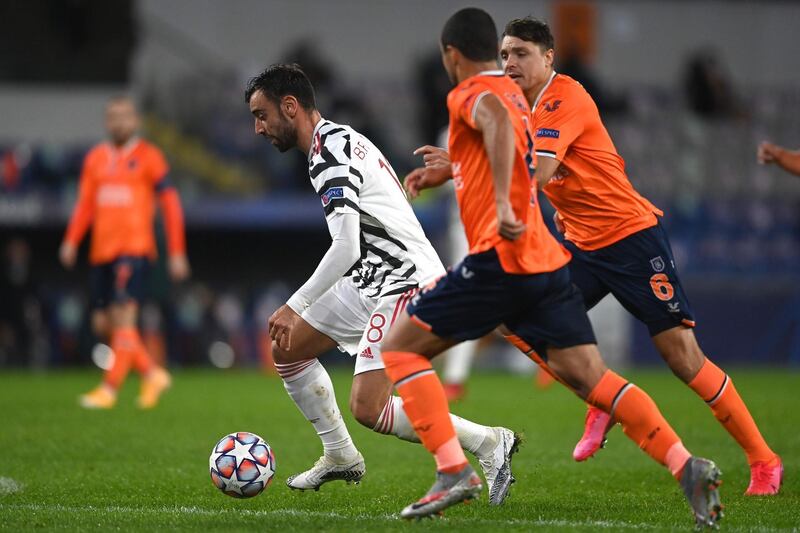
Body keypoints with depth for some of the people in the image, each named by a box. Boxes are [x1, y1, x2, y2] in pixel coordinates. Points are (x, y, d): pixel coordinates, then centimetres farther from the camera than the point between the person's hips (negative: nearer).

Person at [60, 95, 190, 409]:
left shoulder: (148, 157, 1)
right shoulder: (95, 159, 14)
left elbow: (171, 204, 2)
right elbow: (85, 204, 13)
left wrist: (177, 253, -2)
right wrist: (72, 241, -2)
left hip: (134, 247, -6)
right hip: (102, 251, 6)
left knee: (123, 315, -16)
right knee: (103, 323, 5)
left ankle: (109, 389, -16)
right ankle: (153, 375, 21)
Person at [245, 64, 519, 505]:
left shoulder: (327, 155, -17)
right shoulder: (339, 139, 15)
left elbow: (346, 248, -27)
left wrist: (294, 307, -24)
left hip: (405, 284, -11)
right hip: (371, 282, 11)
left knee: (367, 408, -17)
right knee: (286, 347, 15)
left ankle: (488, 443, -9)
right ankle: (340, 456, 24)